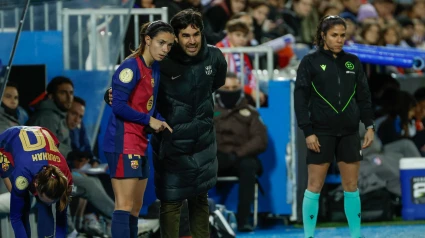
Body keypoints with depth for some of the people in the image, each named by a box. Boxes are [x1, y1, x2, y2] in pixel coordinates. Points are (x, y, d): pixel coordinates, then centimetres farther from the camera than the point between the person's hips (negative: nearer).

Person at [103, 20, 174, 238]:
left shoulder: (155, 69, 13)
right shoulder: (131, 67, -13)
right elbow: (119, 105, -19)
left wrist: (159, 123, 0)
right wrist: (149, 120, -13)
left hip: (139, 144, 9)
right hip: (123, 143, -9)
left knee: (136, 207, 13)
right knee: (125, 205, -13)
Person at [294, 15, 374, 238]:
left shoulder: (352, 61, 9)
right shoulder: (310, 62, -2)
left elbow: (364, 96, 13)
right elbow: (300, 98, -5)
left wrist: (369, 125, 4)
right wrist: (308, 132, -11)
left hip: (349, 133, 3)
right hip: (322, 132, -3)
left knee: (351, 187, 5)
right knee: (314, 186, -2)